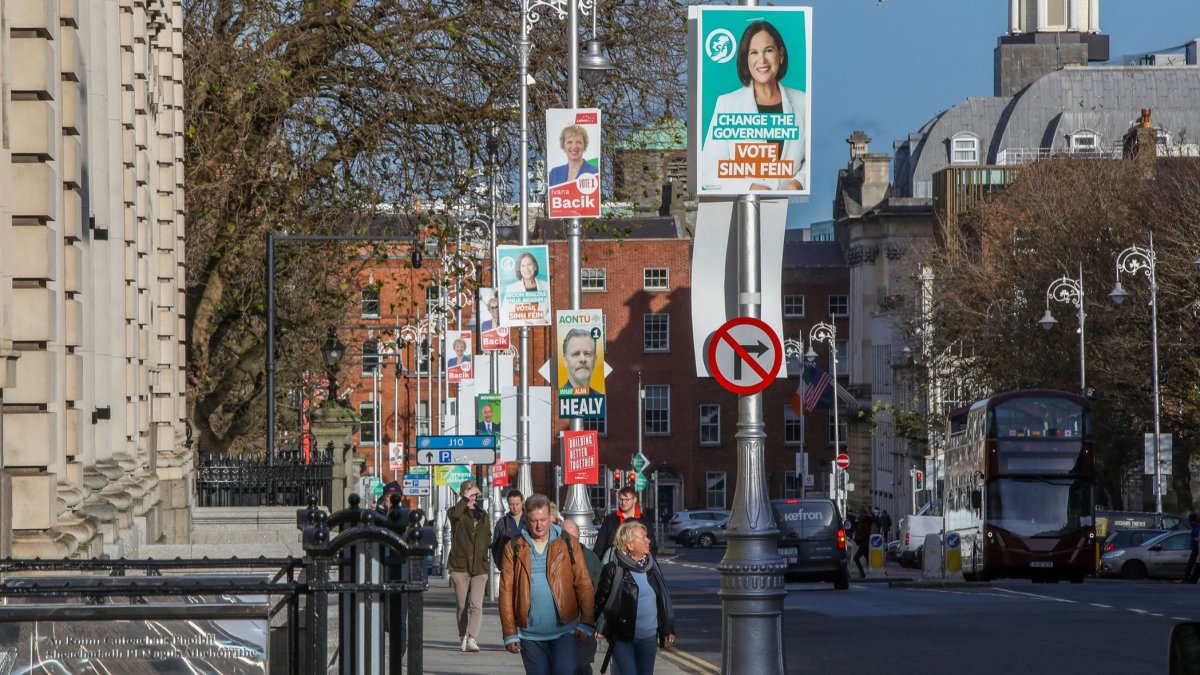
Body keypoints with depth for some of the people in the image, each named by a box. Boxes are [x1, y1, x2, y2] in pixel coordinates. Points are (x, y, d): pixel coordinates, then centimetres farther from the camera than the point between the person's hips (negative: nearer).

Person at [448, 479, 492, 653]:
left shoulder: (483, 515, 17)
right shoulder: (457, 513, 3)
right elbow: (454, 514, -24)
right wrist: (466, 499, -18)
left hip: (479, 567, 2)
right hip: (460, 565, -2)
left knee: (476, 605, -12)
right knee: (461, 605, 6)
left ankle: (472, 639, -19)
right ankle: (463, 638, 19)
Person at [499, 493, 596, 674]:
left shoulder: (568, 544, 2)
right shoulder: (514, 549, 3)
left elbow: (584, 585, -1)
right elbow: (506, 591, 1)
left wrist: (587, 623, -10)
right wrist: (510, 633, -3)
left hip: (564, 631, -1)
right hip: (530, 635, 2)